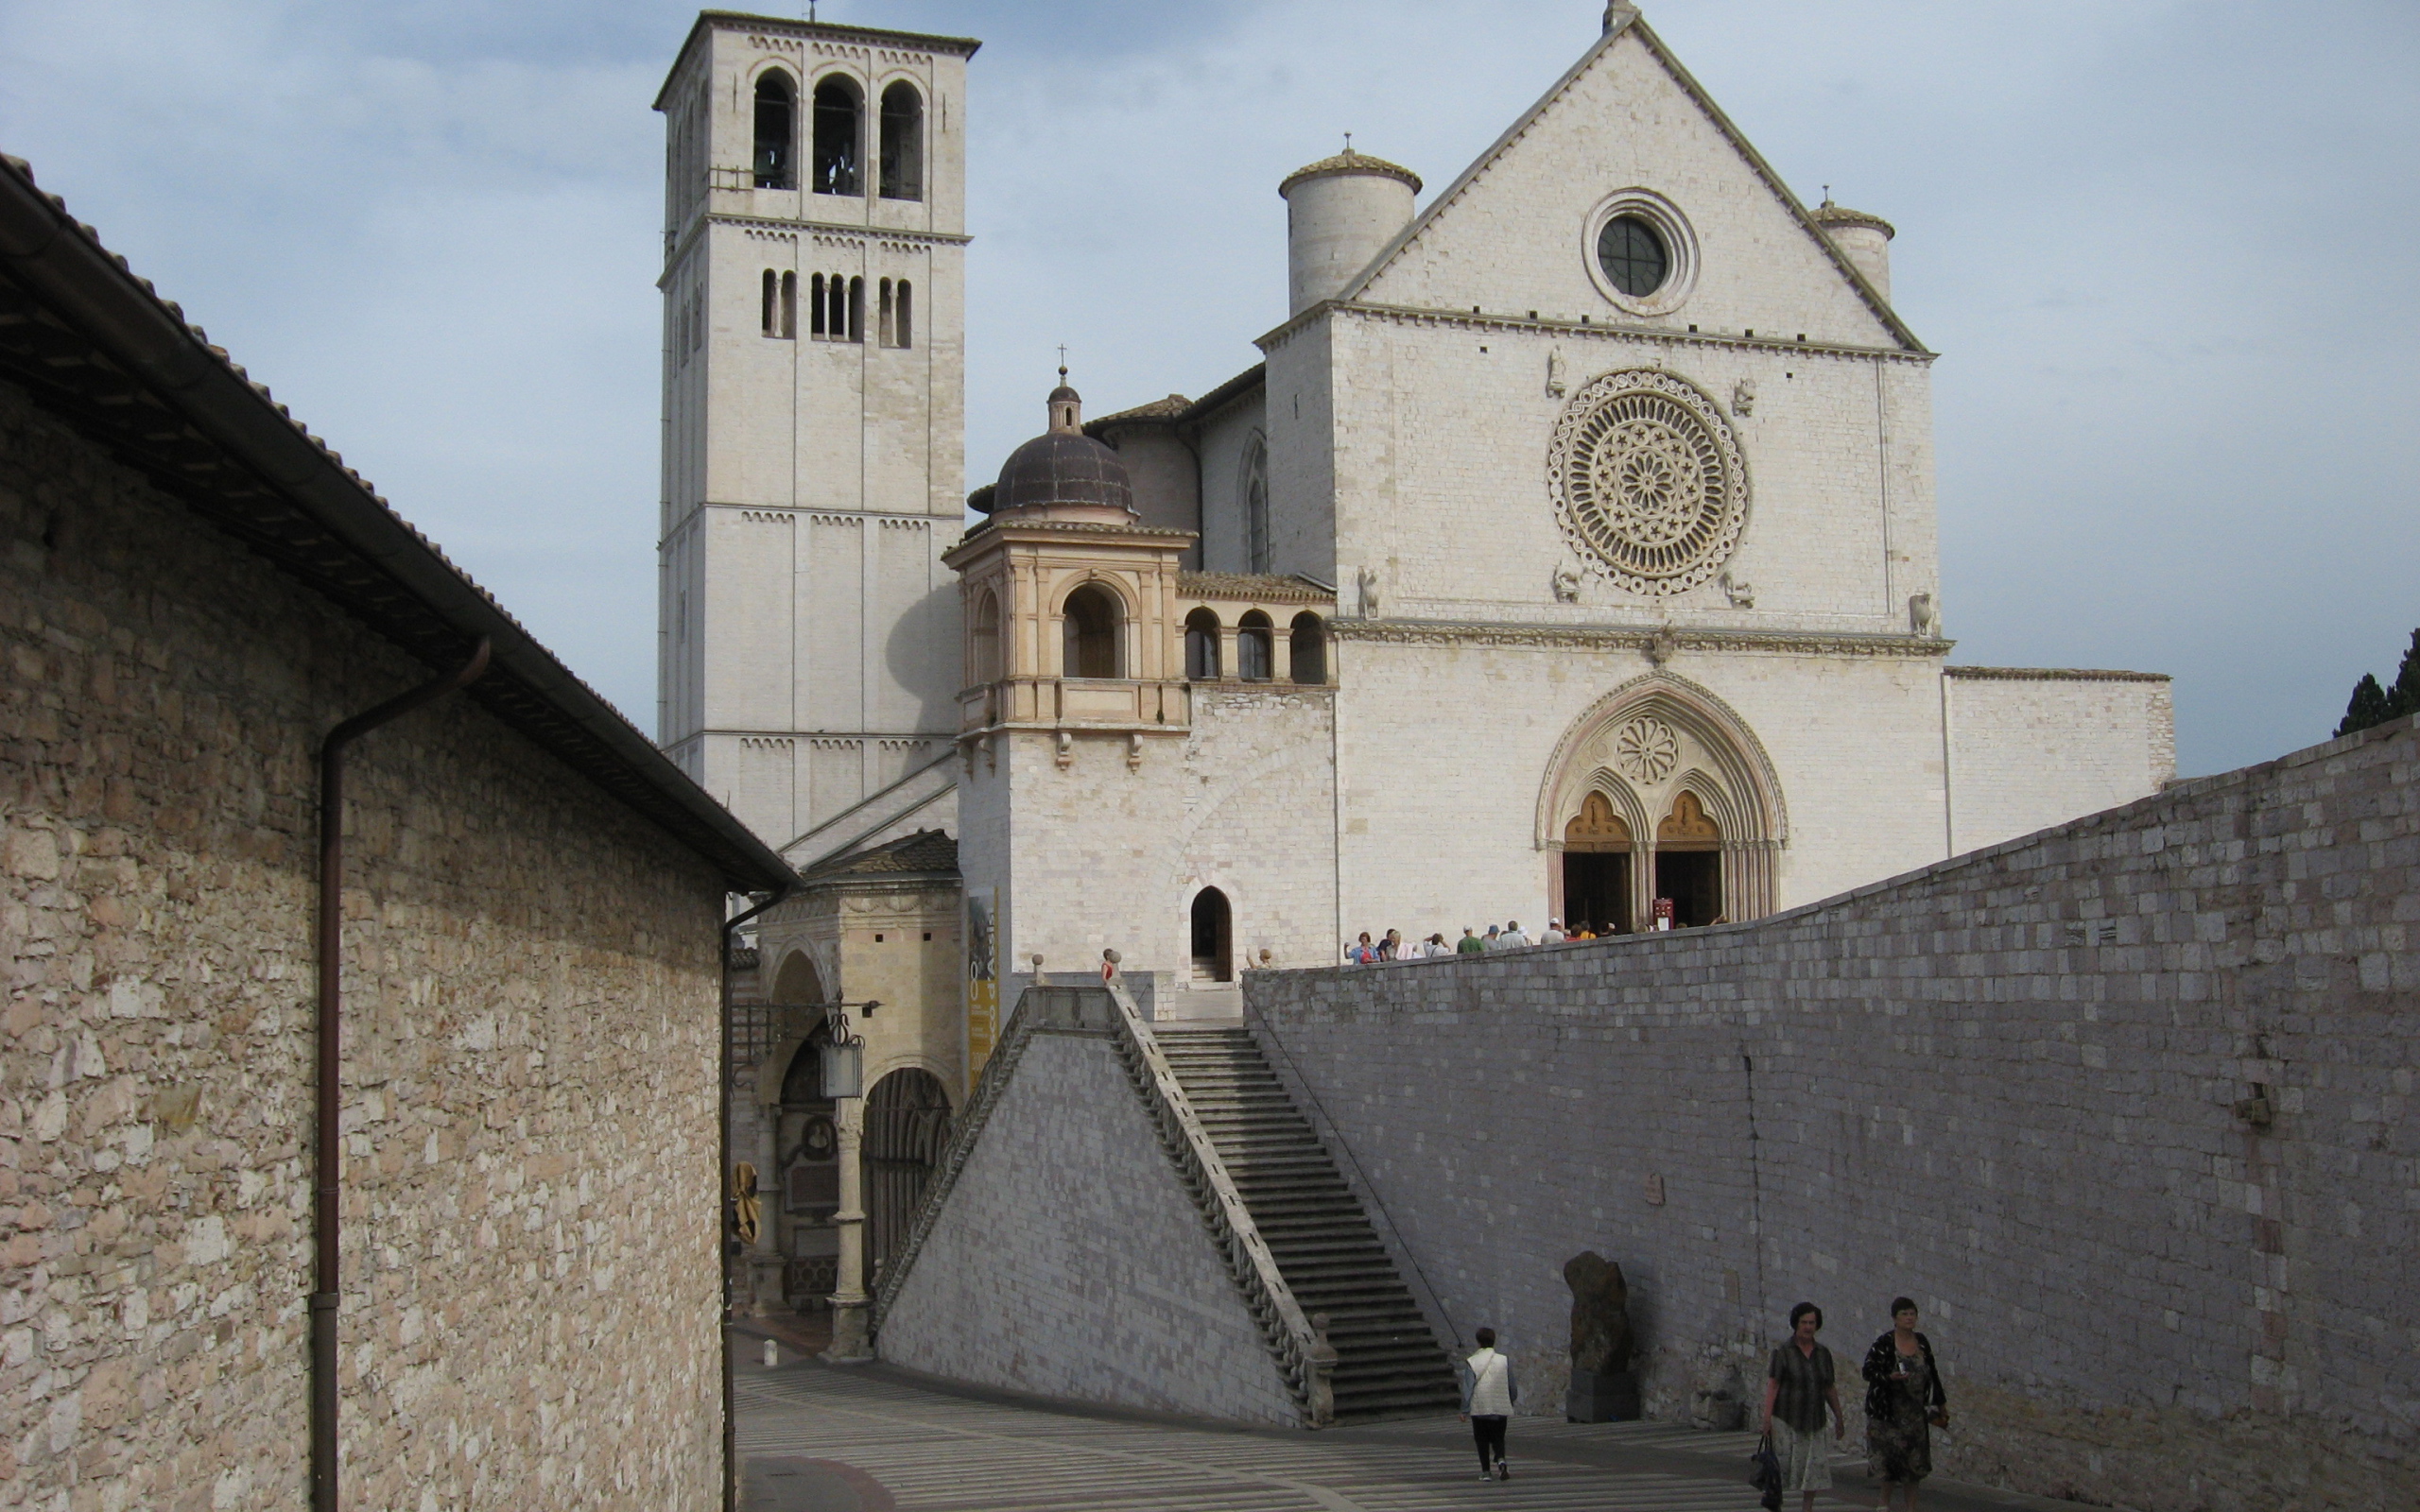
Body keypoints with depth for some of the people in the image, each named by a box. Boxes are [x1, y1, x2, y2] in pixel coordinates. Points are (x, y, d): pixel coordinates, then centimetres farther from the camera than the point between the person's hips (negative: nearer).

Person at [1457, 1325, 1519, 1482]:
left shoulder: (1471, 1362, -6)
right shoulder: (1504, 1360, -2)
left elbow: (1467, 1388, -8)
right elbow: (1512, 1385, 5)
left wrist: (1465, 1410, -3)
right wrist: (1513, 1401, 22)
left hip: (1479, 1409, -1)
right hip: (1500, 1408, 1)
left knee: (1482, 1440, 11)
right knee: (1498, 1438, 12)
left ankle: (1486, 1471, 8)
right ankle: (1500, 1460, -16)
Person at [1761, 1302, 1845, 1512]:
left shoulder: (1823, 1354, 8)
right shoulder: (1783, 1351, -5)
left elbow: (1830, 1390, 15)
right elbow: (1772, 1386, -9)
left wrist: (1839, 1418, 17)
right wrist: (1767, 1418, -16)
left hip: (1813, 1420, 4)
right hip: (1786, 1418, -4)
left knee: (1814, 1463, 0)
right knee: (1782, 1462, -5)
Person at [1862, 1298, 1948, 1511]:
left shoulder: (1922, 1342, 7)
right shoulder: (1883, 1344, -9)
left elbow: (1932, 1374, 16)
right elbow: (1868, 1371, -11)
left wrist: (1940, 1402, 18)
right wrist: (1890, 1377, -27)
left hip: (1916, 1411, 5)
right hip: (1888, 1411, -5)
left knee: (1915, 1461, 4)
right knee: (1890, 1456, -6)